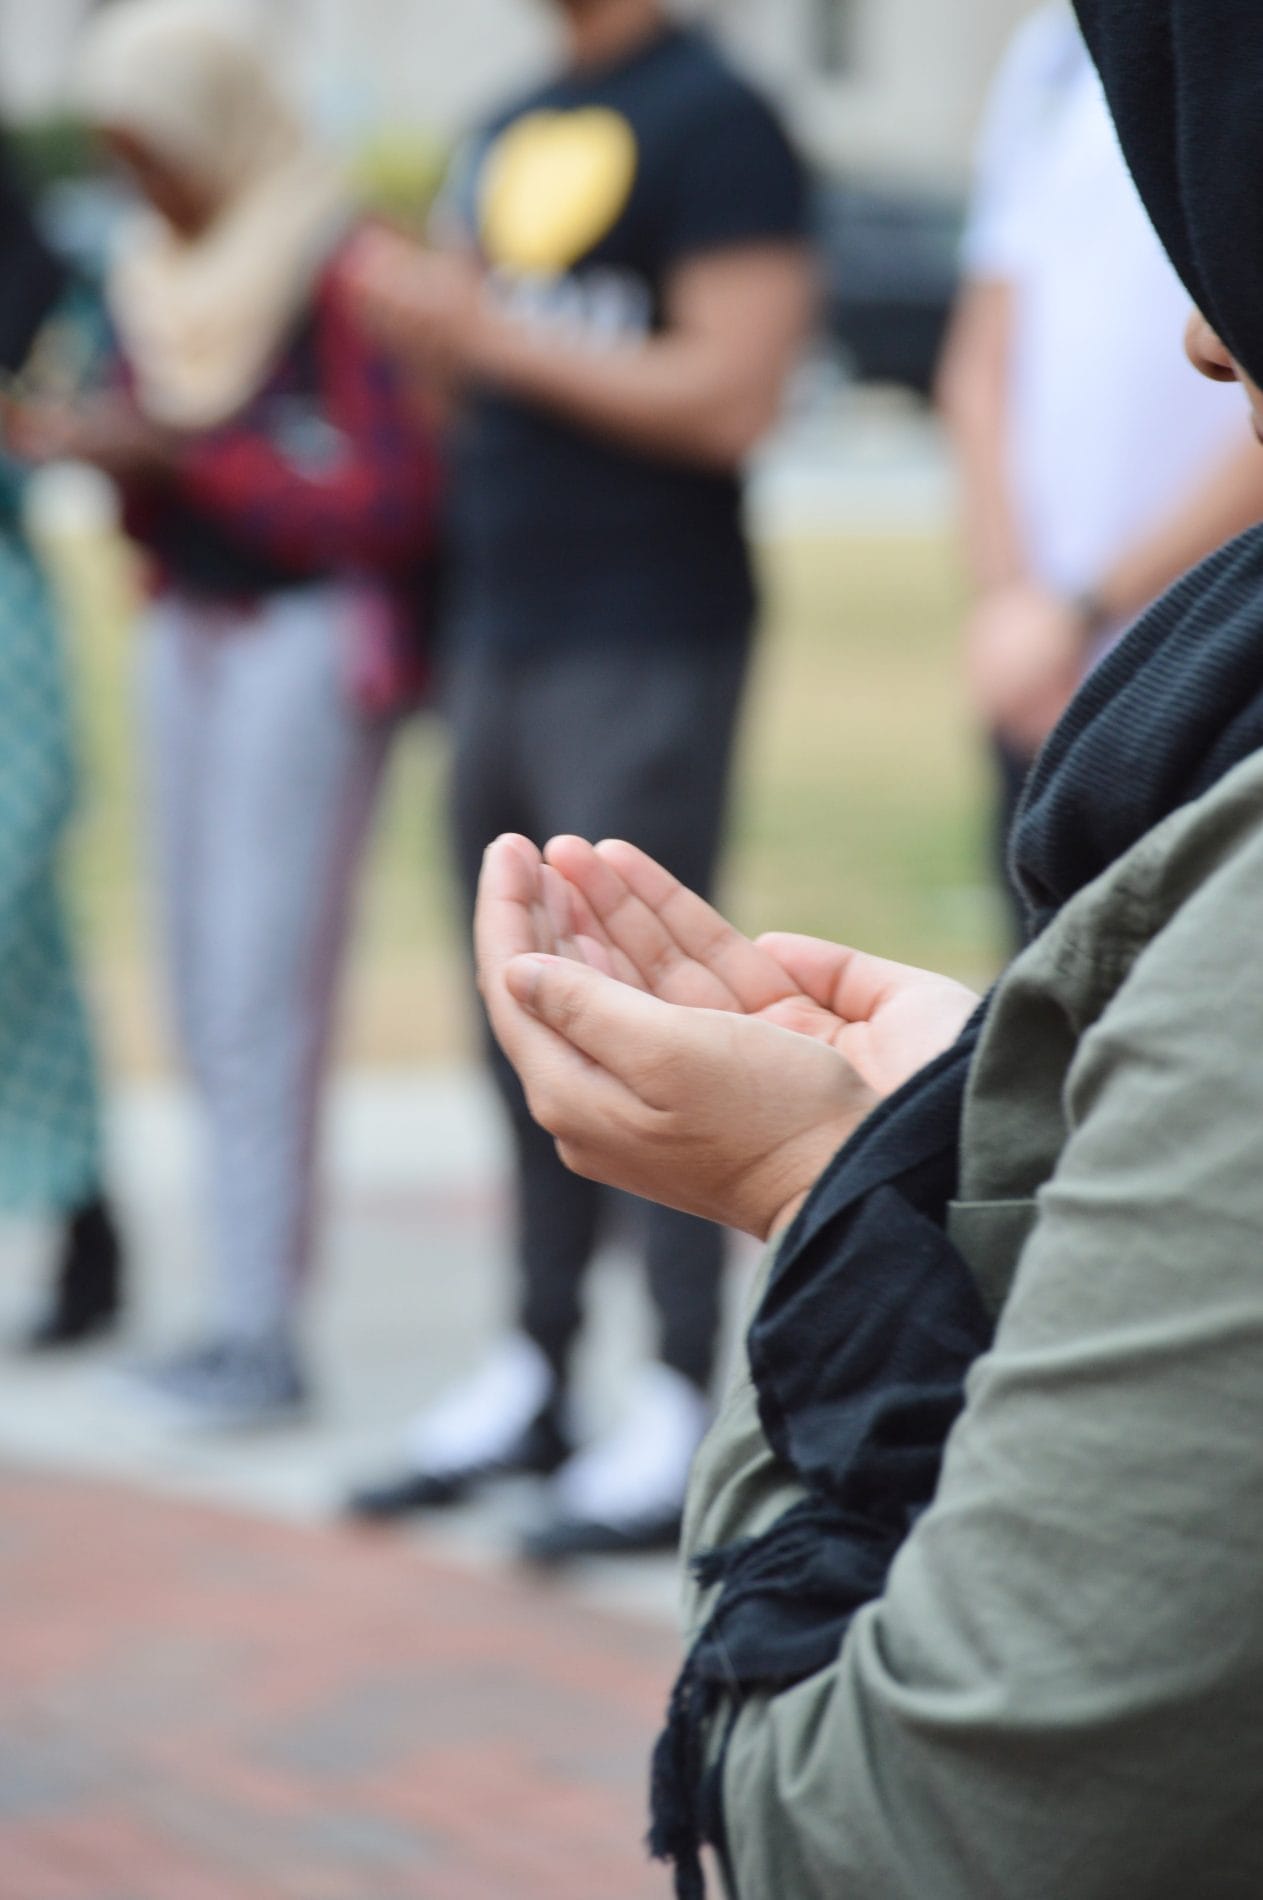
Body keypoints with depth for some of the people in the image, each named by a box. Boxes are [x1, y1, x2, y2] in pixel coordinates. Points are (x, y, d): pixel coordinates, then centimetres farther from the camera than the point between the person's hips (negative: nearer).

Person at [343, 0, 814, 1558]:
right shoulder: (509, 134, 17)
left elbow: (732, 396, -16)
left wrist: (491, 333, -15)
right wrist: (410, 309, 2)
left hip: (644, 650, -8)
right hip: (498, 637, 8)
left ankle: (678, 1419, -5)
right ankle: (535, 1373, 17)